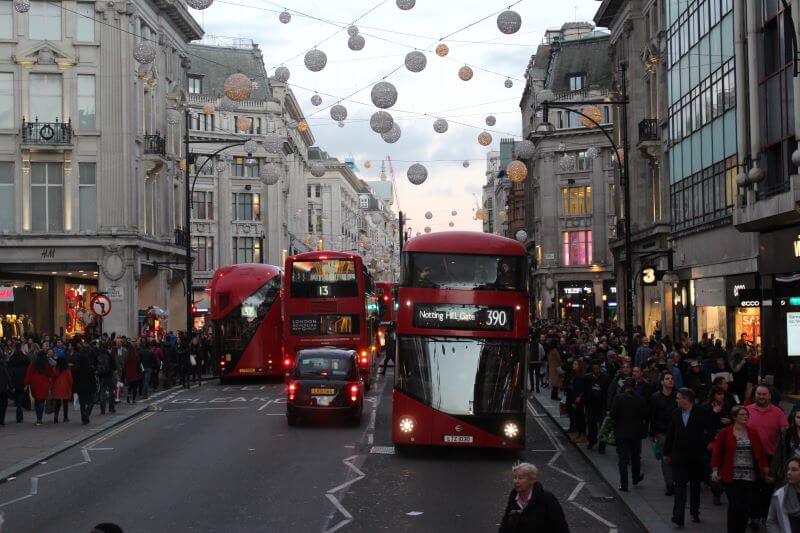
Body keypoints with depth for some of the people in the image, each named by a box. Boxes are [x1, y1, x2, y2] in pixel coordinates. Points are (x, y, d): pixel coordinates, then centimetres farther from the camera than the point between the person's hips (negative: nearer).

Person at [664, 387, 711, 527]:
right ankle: (678, 517, -11)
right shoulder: (676, 414, 4)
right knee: (680, 486, -6)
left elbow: (706, 433, -5)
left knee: (695, 485, 14)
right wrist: (667, 452, 11)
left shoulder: (701, 414, -7)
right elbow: (670, 434, 9)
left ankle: (694, 513, 28)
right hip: (679, 456, 1)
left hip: (695, 456, -1)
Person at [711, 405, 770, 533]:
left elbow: (760, 453, 11)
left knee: (745, 507, 5)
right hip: (731, 478, -3)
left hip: (750, 478, 3)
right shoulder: (724, 434, 0)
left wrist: (765, 469, 6)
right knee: (735, 506, -8)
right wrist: (715, 471, -9)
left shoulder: (753, 434, 10)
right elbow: (717, 453, -1)